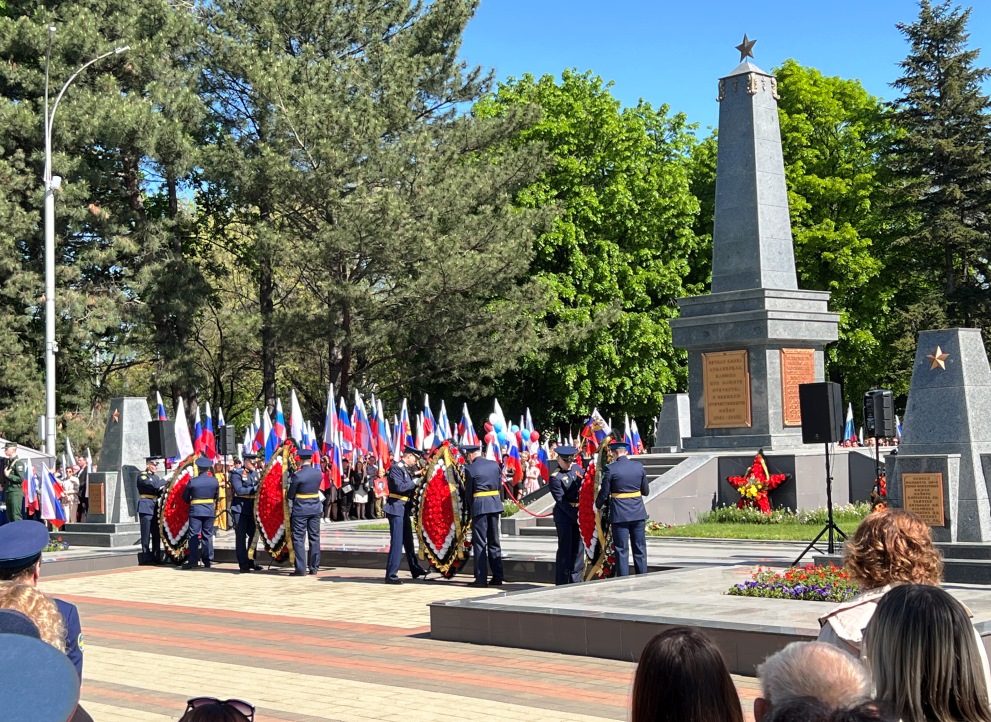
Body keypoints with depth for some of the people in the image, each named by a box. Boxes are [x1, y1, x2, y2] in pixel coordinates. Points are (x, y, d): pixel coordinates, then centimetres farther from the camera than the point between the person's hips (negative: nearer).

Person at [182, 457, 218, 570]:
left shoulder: (192, 481, -7)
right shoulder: (215, 480, 0)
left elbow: (185, 497, 3)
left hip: (195, 511, -2)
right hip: (210, 510, 2)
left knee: (194, 536, -2)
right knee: (207, 536, 10)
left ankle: (193, 561, -11)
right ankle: (207, 560, 10)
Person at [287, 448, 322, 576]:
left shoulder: (297, 476, -16)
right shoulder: (318, 473, -1)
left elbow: (290, 495, -9)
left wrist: (287, 496, 13)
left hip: (300, 510, -5)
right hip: (315, 509, 5)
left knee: (299, 539, 0)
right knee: (314, 538, 11)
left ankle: (301, 569, -3)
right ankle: (314, 567, 15)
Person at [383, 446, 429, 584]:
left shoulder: (406, 469, 16)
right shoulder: (395, 468, -12)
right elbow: (399, 487, -24)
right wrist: (414, 482, -15)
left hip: (405, 510, 9)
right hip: (396, 509, -9)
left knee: (408, 541, 19)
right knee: (397, 542, -10)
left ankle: (416, 570, 31)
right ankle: (391, 575, -7)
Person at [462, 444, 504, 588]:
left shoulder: (470, 468, -7)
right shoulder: (494, 464, 8)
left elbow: (469, 491, -1)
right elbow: (499, 483, 12)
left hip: (479, 506, -5)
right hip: (495, 504, 5)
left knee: (479, 543, 0)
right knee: (494, 541, 13)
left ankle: (481, 578, -3)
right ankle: (497, 577, 13)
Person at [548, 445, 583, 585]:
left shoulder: (576, 468, 7)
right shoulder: (555, 477, -12)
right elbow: (561, 501, -15)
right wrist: (576, 516, -19)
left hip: (578, 513, 6)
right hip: (564, 515, -6)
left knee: (578, 548, 10)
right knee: (564, 549, -3)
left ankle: (575, 580, 18)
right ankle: (562, 583, 3)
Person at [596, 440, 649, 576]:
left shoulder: (611, 469, -11)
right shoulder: (639, 466, 1)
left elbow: (604, 493, -5)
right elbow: (646, 491, 9)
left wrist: (598, 505, 14)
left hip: (619, 515, -3)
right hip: (638, 513, 3)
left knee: (622, 551, 2)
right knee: (640, 549, 11)